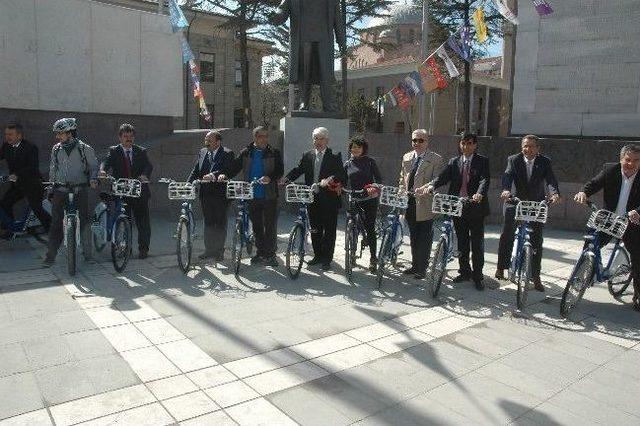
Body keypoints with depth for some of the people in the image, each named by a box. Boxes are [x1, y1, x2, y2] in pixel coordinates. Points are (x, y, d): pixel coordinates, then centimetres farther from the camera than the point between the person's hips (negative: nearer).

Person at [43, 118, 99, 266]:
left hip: (79, 189, -2)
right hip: (60, 190, 3)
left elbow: (94, 166, 6)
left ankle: (87, 253, 12)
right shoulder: (56, 149, 11)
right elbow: (52, 169, 21)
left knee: (84, 220, -1)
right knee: (56, 223, 0)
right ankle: (50, 255, 6)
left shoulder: (85, 149, 0)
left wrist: (93, 179, -10)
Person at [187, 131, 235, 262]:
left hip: (220, 195, -5)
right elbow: (196, 171, 8)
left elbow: (228, 171, -22)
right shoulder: (202, 152, 11)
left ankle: (219, 251, 16)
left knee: (220, 224, 5)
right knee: (208, 223, 13)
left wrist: (214, 175, -36)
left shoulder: (227, 154, -8)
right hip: (206, 194, 5)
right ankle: (209, 250, 23)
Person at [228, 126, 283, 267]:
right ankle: (260, 253, 23)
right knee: (256, 226, 11)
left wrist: (270, 178, -26)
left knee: (270, 226, -1)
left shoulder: (274, 153, 2)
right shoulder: (246, 153, 9)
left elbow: (280, 170, -7)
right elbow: (235, 167, 6)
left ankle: (270, 254, 9)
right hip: (252, 196, 3)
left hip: (269, 196, -3)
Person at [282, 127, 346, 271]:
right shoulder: (307, 156, 11)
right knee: (315, 229, 13)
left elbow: (342, 175, -11)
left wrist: (330, 179, -30)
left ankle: (327, 259, 13)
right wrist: (286, 179, -16)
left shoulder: (334, 157, -1)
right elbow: (298, 170, 2)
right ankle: (317, 255, 26)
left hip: (329, 198, -4)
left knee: (329, 230, 3)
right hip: (313, 198, 4)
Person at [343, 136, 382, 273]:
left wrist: (375, 188, -25)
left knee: (370, 228, -4)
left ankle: (373, 258, 5)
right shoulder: (347, 164, 10)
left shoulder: (370, 162, 2)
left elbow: (379, 179, -4)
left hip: (369, 200, -3)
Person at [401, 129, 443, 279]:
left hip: (424, 204, -5)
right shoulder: (406, 157, 13)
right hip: (409, 203, 5)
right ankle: (415, 265, 28)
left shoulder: (435, 159, -5)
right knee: (413, 237, 16)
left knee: (424, 239, 2)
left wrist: (425, 188, -29)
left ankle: (421, 268, 12)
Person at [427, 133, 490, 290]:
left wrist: (480, 193, -34)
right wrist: (432, 185, -23)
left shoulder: (482, 161, 0)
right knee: (461, 242, 13)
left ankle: (478, 276, 12)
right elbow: (443, 176, -2)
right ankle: (465, 271, 26)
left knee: (477, 243, 2)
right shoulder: (454, 162, 11)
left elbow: (485, 179, -14)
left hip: (475, 207, -4)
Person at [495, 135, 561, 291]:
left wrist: (554, 193, -40)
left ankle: (536, 277, 13)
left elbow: (550, 180, -18)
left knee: (536, 242, 4)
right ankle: (501, 267, 20)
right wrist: (506, 190, -43)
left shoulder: (544, 162, -3)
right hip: (516, 203, 0)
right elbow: (507, 176, -21)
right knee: (506, 236, 0)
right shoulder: (514, 160, -4)